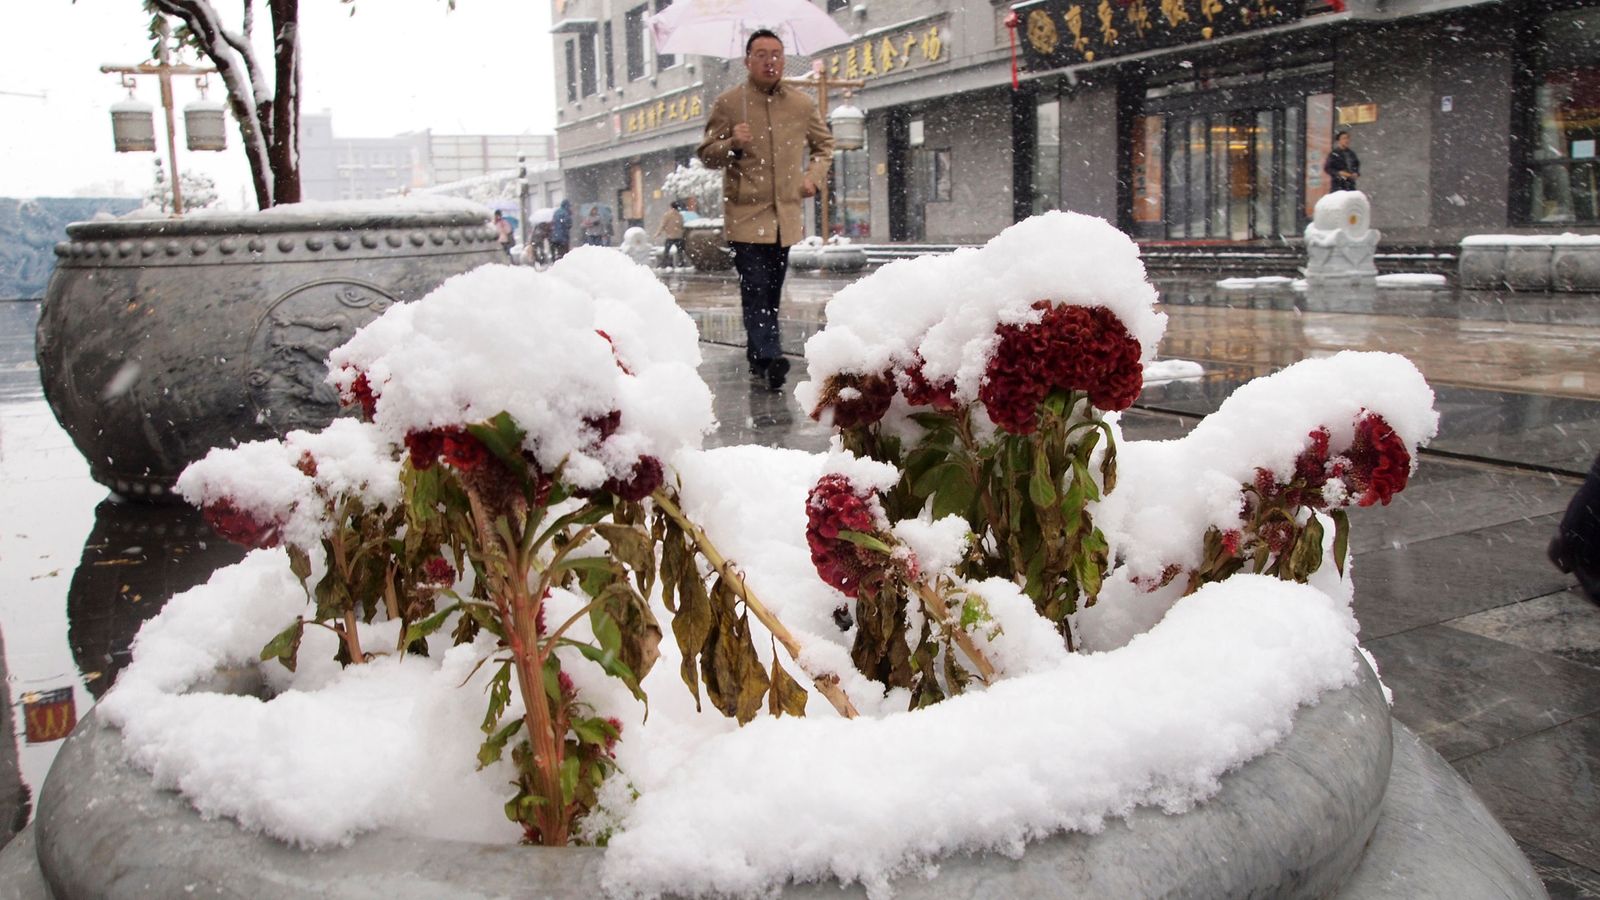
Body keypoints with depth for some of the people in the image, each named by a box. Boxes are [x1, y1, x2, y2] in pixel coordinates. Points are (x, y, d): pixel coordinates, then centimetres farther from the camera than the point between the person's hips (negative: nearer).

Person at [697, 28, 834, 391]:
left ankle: (757, 354, 25)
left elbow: (824, 144, 23)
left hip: (786, 215, 4)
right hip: (746, 215, -4)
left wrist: (813, 176, 7)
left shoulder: (803, 105, 8)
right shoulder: (727, 104, 0)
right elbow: (707, 156, 2)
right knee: (755, 288, -15)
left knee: (772, 291, 12)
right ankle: (769, 359, -22)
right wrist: (731, 143, -18)